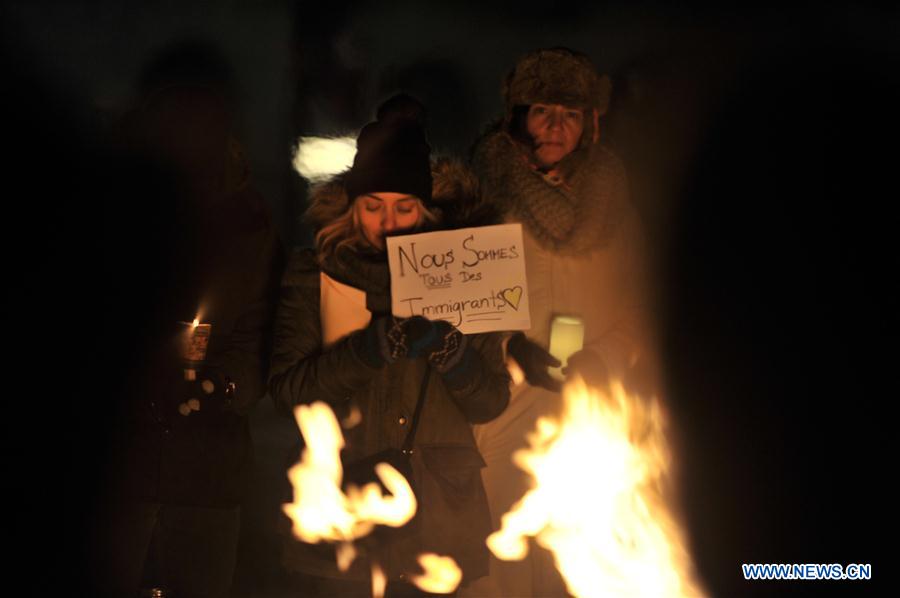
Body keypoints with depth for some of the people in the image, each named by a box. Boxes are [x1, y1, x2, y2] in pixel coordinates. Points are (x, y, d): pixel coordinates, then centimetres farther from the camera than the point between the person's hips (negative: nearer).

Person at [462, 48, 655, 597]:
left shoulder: (614, 209, 7)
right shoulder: (483, 196, -2)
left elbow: (634, 318, 6)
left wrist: (598, 363, -10)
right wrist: (510, 348, -20)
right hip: (499, 416, -2)